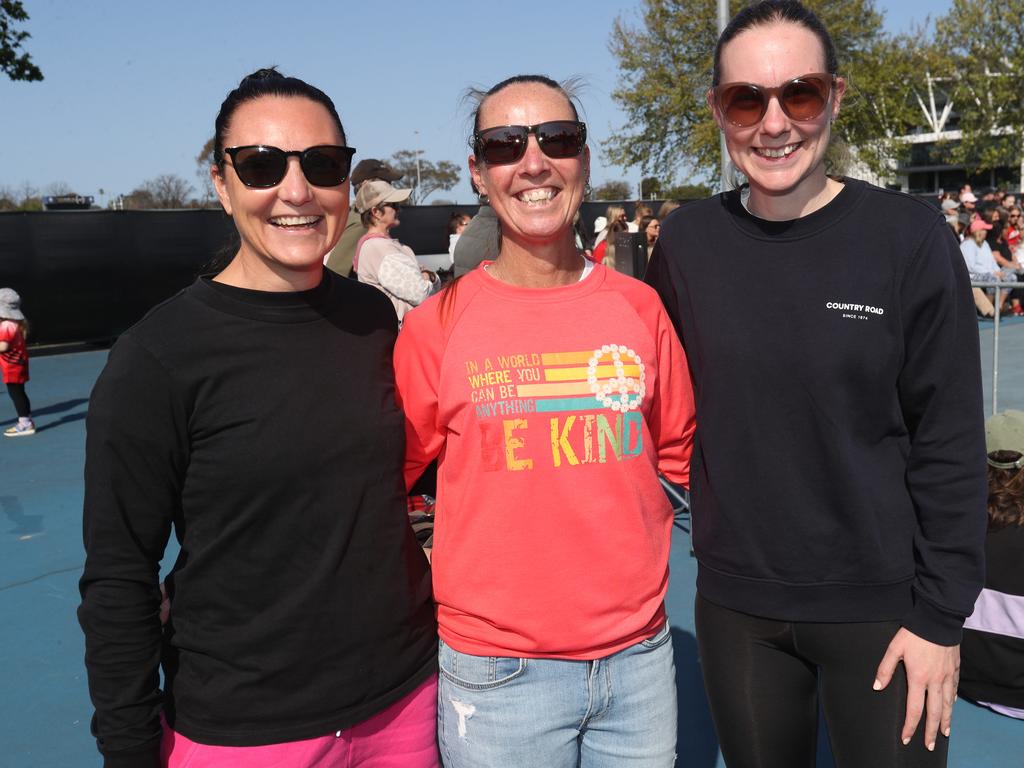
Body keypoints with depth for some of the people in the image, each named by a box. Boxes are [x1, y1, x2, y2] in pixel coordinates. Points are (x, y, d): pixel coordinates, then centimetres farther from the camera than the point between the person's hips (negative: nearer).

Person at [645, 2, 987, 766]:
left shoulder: (909, 237, -11)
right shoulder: (688, 241, -4)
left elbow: (950, 441, -8)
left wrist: (940, 613, -8)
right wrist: (721, 519, 3)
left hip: (883, 605, -2)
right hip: (734, 603, 2)